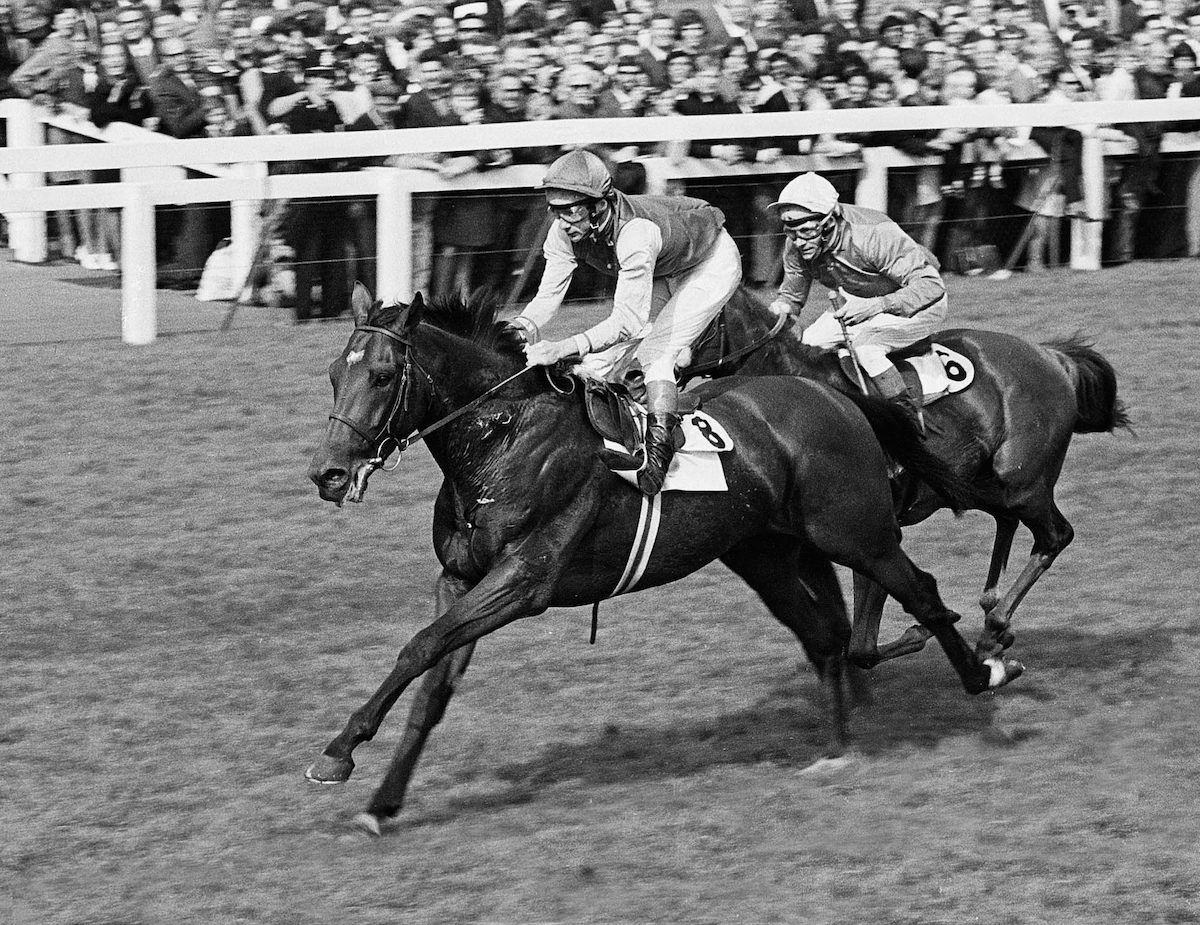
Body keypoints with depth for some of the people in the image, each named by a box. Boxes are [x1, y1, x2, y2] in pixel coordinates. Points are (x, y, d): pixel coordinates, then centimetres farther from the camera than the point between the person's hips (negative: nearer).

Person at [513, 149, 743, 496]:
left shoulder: (635, 231, -45)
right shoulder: (565, 233, -24)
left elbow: (629, 320, -49)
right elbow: (548, 295, -22)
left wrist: (563, 348, -59)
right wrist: (522, 326, -45)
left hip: (712, 263, -7)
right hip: (661, 277, 7)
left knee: (656, 352, -25)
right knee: (600, 363, -3)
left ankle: (659, 450, -21)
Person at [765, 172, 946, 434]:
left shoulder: (873, 235, -35)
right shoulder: (796, 247, -15)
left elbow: (932, 284, -32)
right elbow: (791, 294, 3)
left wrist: (877, 305, -42)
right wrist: (780, 309, -23)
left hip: (921, 304, -7)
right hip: (857, 303, 7)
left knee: (864, 346, -32)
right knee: (806, 346, -10)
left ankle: (912, 420, -18)